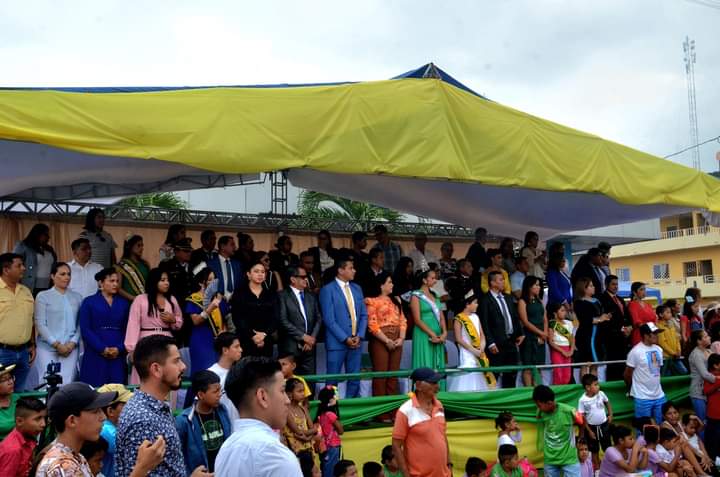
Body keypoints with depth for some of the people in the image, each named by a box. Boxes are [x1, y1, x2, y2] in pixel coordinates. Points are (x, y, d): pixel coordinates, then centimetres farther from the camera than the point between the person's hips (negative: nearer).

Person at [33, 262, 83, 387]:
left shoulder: (77, 297, 11)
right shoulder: (43, 296, 2)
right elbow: (40, 324, -4)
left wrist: (72, 343, -7)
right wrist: (56, 344, -9)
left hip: (70, 348, 2)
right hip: (48, 348, -2)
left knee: (67, 385, -5)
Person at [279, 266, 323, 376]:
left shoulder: (311, 297, 17)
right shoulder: (283, 296, -2)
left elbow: (318, 319, 13)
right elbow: (283, 321, -11)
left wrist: (312, 338, -3)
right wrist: (303, 336, -12)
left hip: (309, 347, 5)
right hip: (290, 348, -5)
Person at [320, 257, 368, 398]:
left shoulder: (357, 289, 13)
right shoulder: (328, 290, -6)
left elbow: (364, 314, 12)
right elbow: (329, 319, -11)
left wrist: (359, 336, -3)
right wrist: (345, 338, -14)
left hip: (356, 341, 6)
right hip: (337, 342, -5)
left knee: (354, 379, 9)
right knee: (333, 380, 0)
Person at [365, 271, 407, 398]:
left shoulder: (395, 300, 18)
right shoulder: (372, 301, -3)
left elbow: (403, 321, 13)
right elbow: (372, 325, -10)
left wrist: (401, 338, -3)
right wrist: (387, 341, -14)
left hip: (396, 342, 6)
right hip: (380, 341, -6)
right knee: (380, 374, -5)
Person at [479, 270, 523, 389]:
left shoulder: (508, 298, 15)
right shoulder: (486, 300, -9)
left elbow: (515, 318, 19)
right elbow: (484, 324, -12)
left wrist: (520, 334, 8)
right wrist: (490, 343, -15)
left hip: (511, 340, 7)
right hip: (497, 343, -7)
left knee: (512, 372, 11)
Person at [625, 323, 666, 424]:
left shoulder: (658, 350, 7)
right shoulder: (636, 351, -15)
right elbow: (627, 374, -7)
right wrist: (634, 389, 7)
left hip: (659, 396, 7)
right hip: (642, 398, -6)